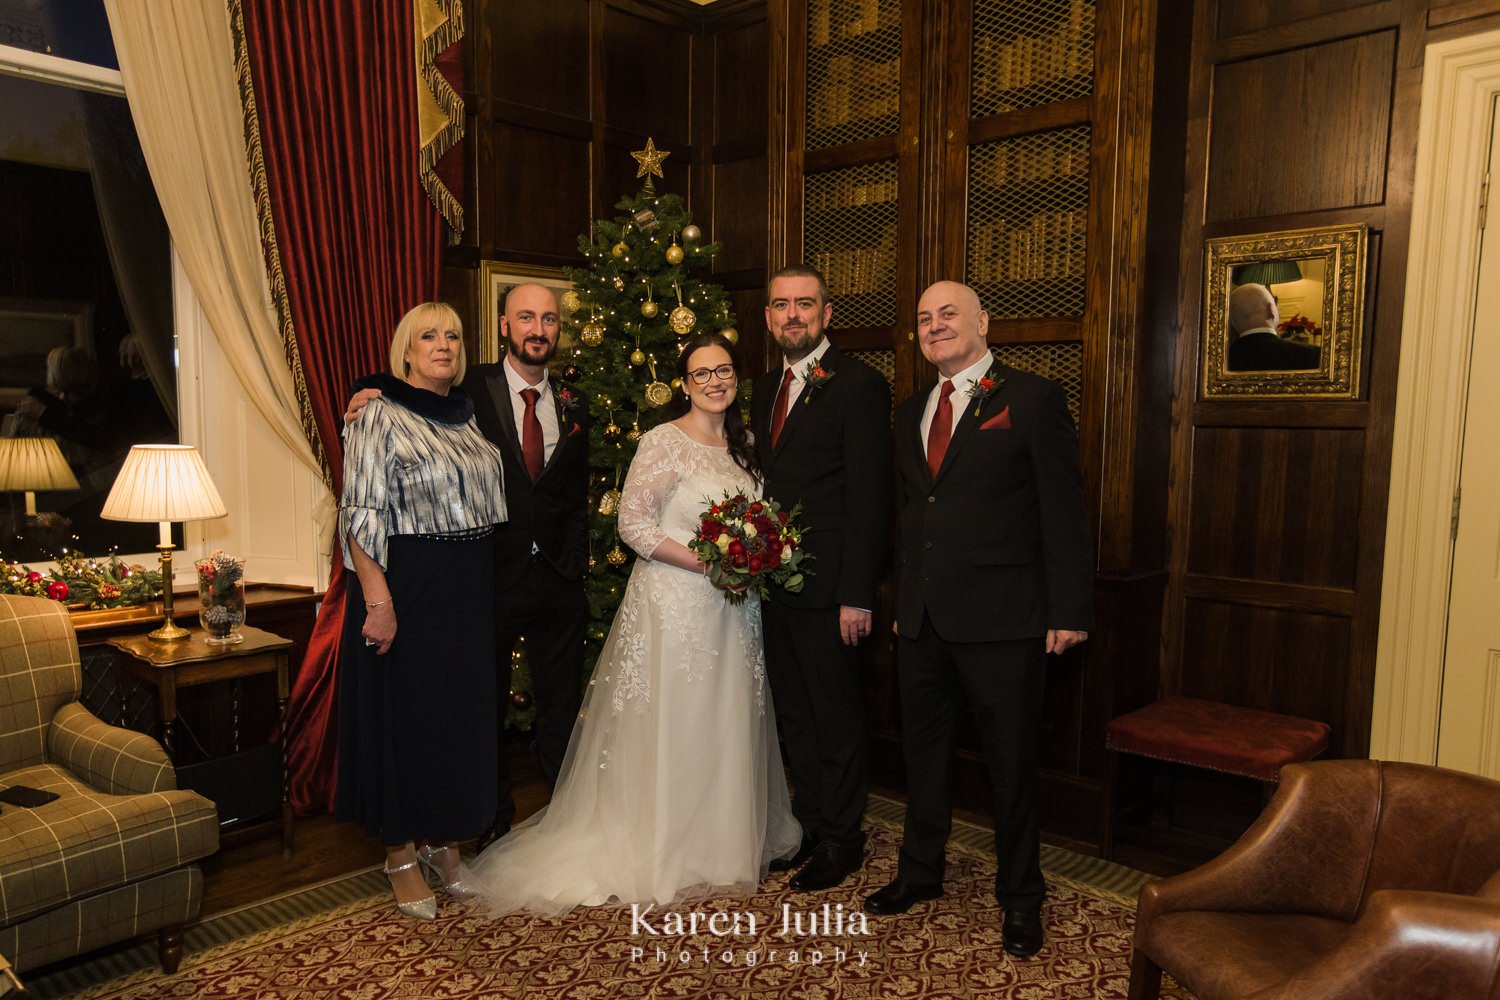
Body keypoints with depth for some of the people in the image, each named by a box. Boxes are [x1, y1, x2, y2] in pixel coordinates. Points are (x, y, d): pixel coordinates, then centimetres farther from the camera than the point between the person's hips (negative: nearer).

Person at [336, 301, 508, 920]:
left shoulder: (468, 414, 11)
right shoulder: (380, 414, -8)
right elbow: (360, 514, -15)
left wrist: (486, 581, 13)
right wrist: (377, 598, -21)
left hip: (470, 588, 6)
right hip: (407, 585, -6)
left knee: (461, 711, 13)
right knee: (404, 712, 4)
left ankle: (444, 841, 31)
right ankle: (401, 854, 21)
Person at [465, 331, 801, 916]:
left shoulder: (741, 445, 11)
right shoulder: (664, 442, -12)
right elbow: (633, 525, -15)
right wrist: (705, 562, -20)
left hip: (730, 608, 7)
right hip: (674, 602, -7)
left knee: (726, 727, 15)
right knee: (672, 727, 3)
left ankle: (721, 840, 34)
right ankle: (665, 853, 22)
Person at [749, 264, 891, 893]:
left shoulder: (858, 385, -10)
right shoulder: (765, 389, 14)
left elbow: (869, 499, -15)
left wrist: (857, 594, -18)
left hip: (826, 585, -7)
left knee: (834, 715, 6)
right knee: (794, 713, 17)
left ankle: (841, 839, 23)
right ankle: (809, 825, 32)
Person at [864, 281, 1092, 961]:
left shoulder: (1033, 400, -5)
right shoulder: (909, 414, 13)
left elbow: (1063, 510, -8)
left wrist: (1068, 610, -11)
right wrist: (903, 600, 15)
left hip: (1002, 620, -5)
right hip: (922, 620, 6)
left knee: (1012, 763, 8)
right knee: (923, 752, 18)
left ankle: (1020, 895, 29)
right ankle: (919, 872, 38)